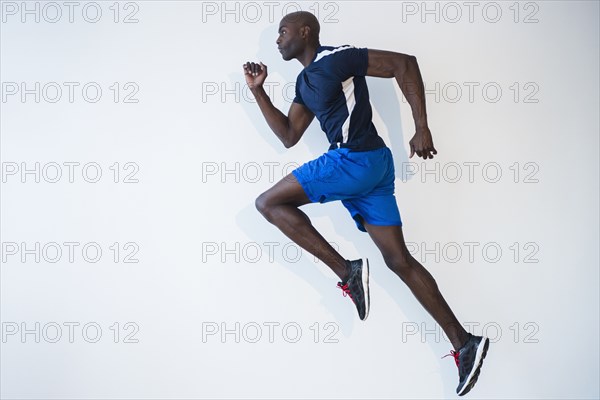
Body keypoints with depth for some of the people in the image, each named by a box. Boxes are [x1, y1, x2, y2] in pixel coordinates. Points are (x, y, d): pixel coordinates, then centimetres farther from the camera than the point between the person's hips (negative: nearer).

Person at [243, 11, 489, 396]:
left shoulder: (336, 58, -6)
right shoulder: (305, 81, 21)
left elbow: (404, 63, -9)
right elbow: (289, 135, 23)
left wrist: (422, 128, -13)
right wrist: (258, 91, 19)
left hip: (357, 159, -9)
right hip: (369, 167, 9)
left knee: (268, 203, -5)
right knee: (399, 259, 5)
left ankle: (347, 271, -13)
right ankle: (464, 343, 6)